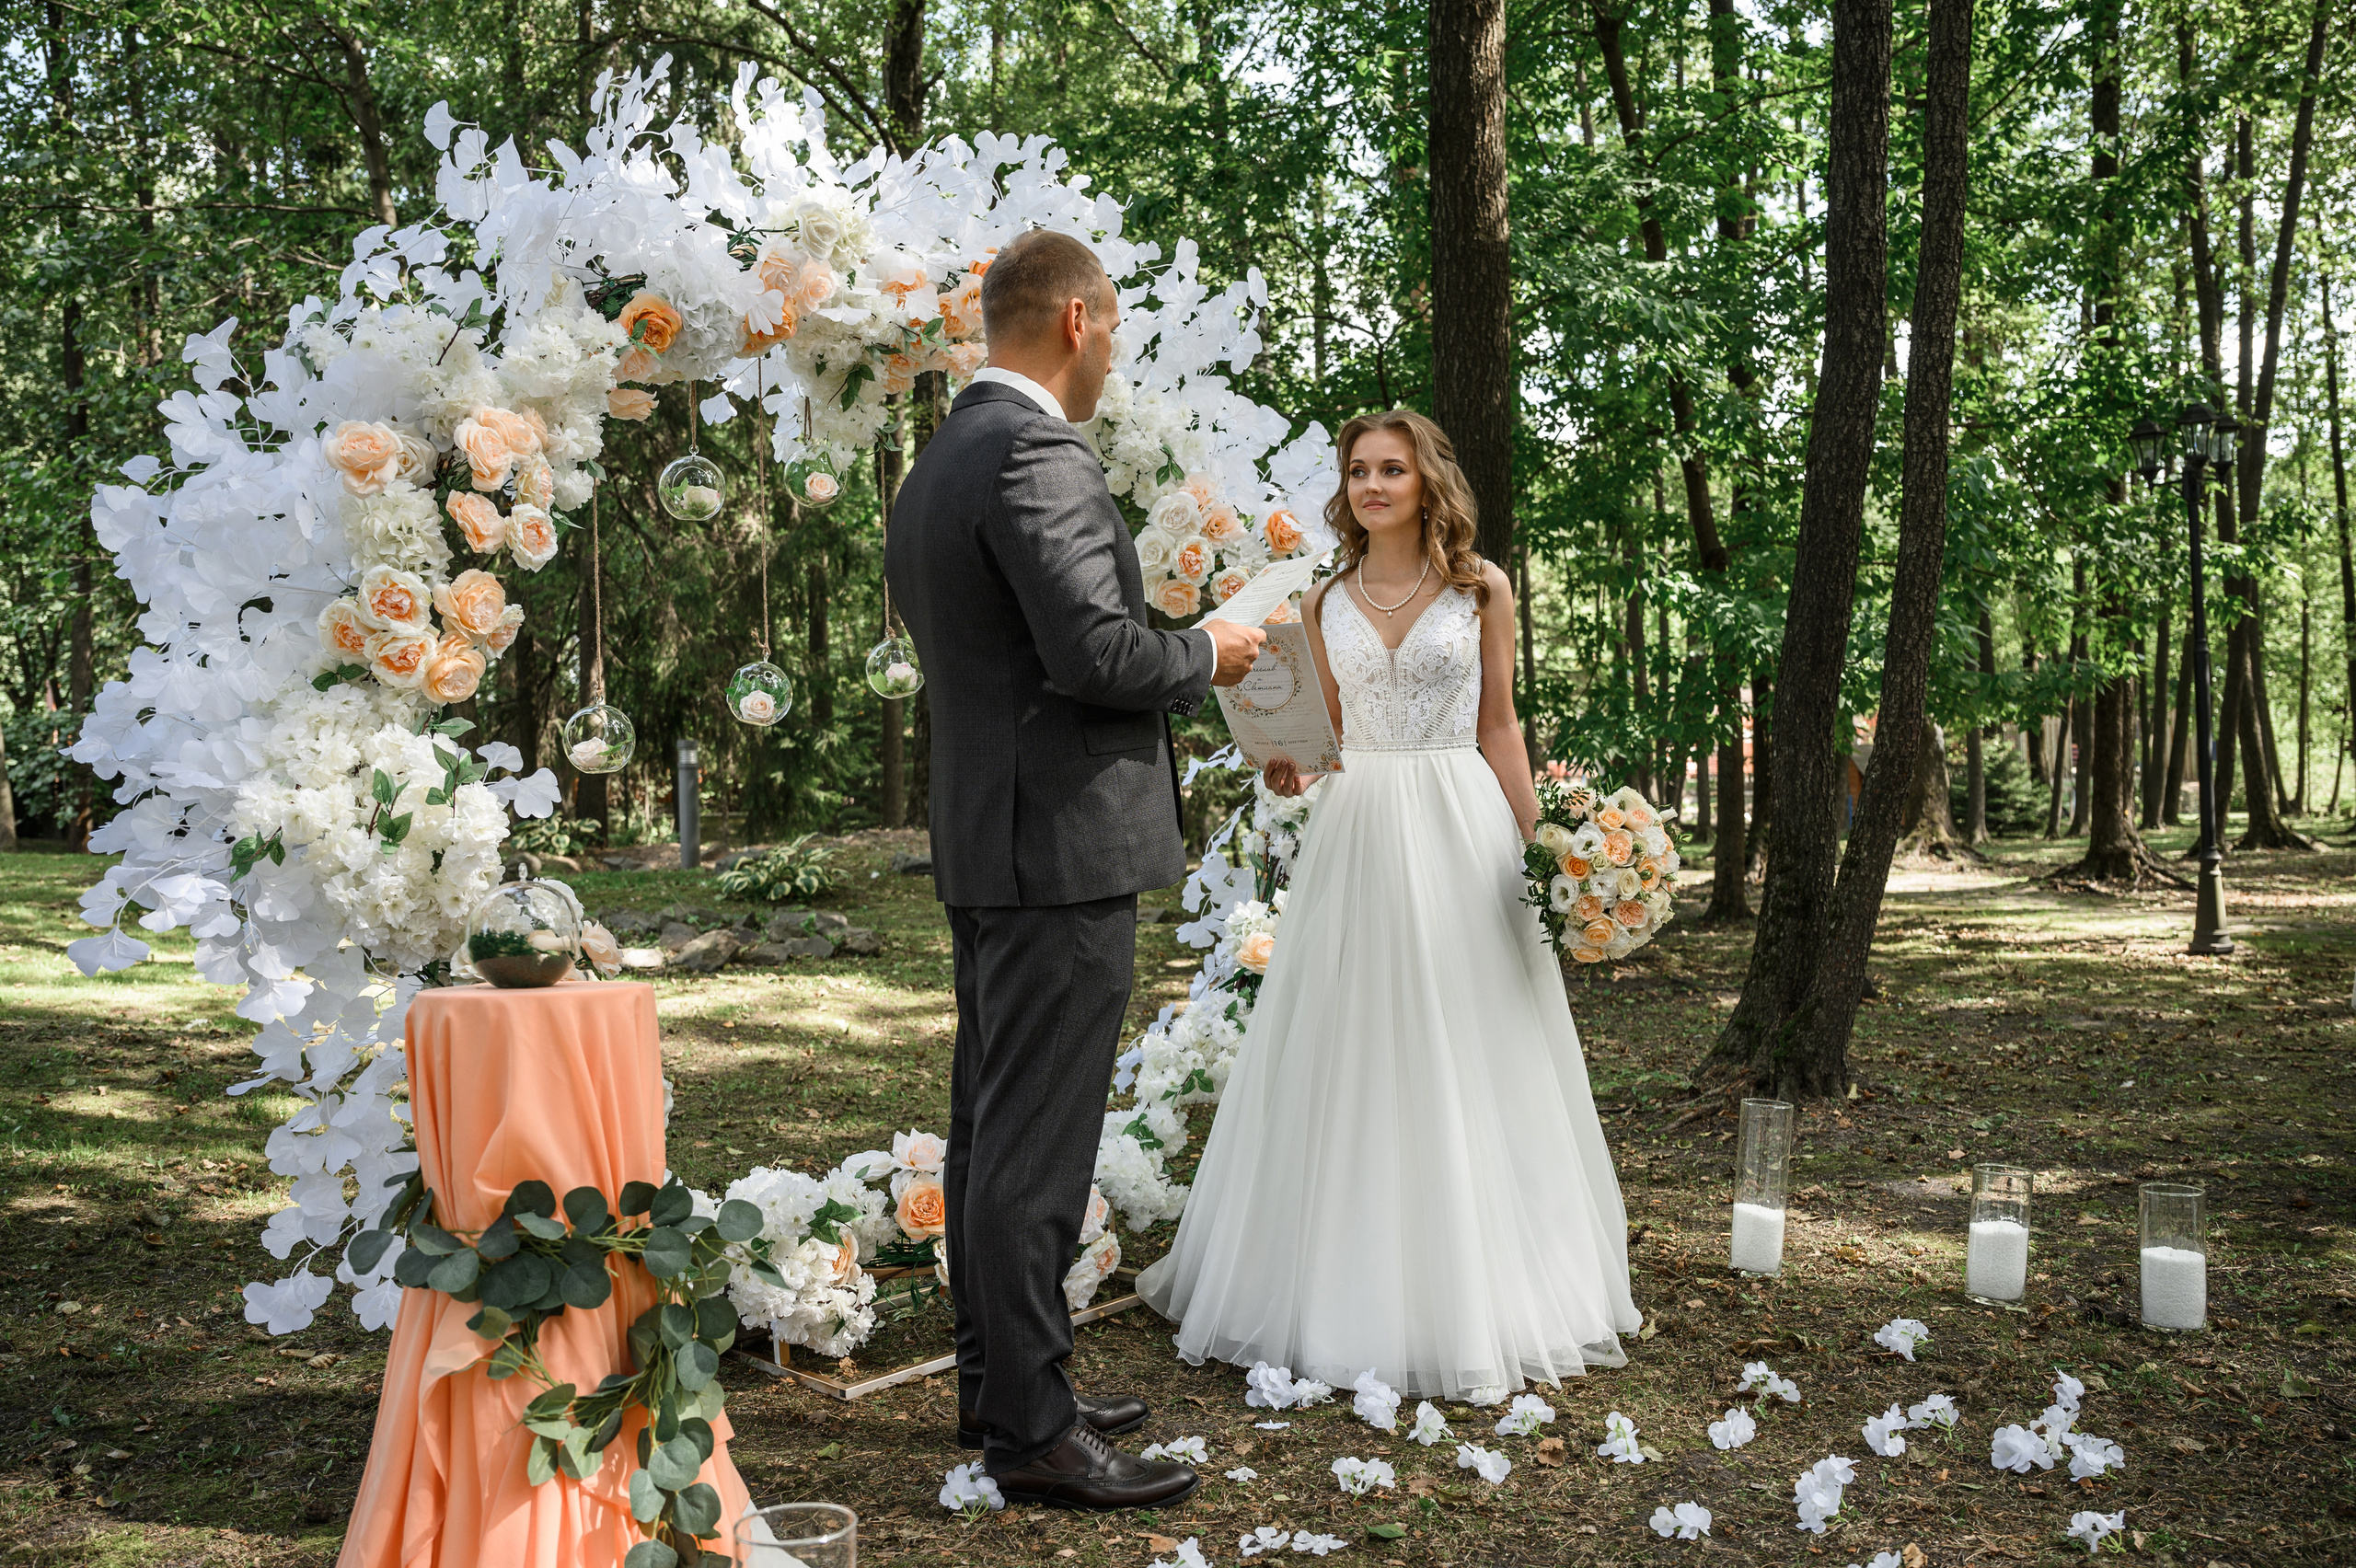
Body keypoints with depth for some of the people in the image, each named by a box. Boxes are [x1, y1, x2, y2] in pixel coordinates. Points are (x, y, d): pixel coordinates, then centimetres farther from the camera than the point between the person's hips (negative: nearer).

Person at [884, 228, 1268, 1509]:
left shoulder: (935, 467, 16)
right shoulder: (1035, 455, -16)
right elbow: (1096, 650, -23)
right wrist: (1206, 656, -5)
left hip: (983, 841, 10)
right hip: (1063, 841, -10)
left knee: (990, 1126, 15)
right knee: (1037, 1142, -5)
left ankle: (994, 1382, 27)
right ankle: (1032, 1429, 3)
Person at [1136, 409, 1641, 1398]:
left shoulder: (1481, 589, 3)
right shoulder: (1326, 603, 9)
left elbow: (1498, 727, 5)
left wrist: (1538, 844, 1)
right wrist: (1292, 769, -7)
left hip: (1460, 829, -2)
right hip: (1355, 832, 2)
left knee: (1463, 1058, 1)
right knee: (1348, 1062, 4)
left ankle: (1472, 1297, 14)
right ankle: (1348, 1289, 16)